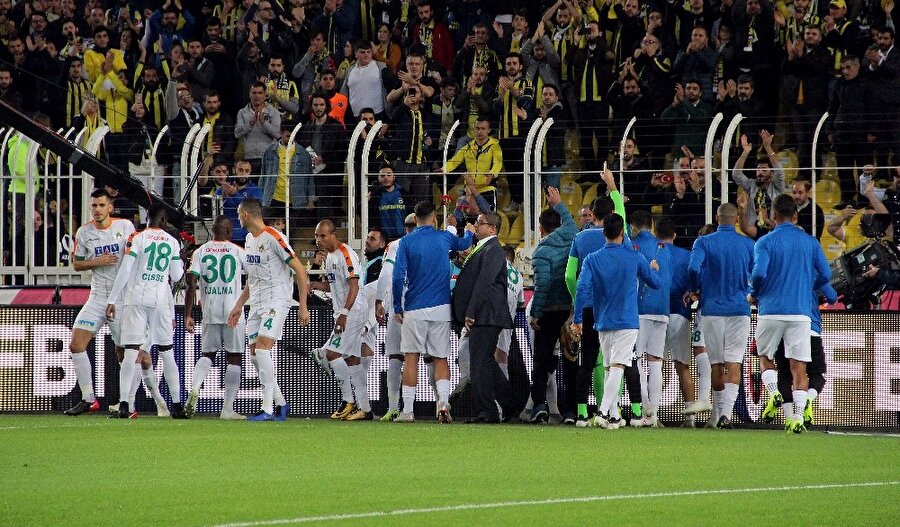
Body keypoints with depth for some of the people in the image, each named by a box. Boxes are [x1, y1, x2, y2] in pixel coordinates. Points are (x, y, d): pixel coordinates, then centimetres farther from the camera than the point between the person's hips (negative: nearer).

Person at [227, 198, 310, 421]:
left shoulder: (274, 238, -15)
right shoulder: (249, 239, 13)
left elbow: (300, 271, -14)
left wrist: (303, 307, -16)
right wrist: (239, 306, 24)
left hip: (276, 301, -9)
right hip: (257, 303, 9)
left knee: (262, 348, -19)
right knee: (254, 353, 7)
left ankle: (268, 409, -18)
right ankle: (280, 402, 19)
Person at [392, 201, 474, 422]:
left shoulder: (407, 241, -2)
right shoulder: (444, 238, 5)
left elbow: (398, 277, -6)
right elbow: (464, 244, 28)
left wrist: (397, 308, 4)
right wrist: (469, 232, 52)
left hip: (415, 310, -2)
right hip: (440, 308, 2)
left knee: (411, 358, 3)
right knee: (441, 358, 7)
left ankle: (408, 410, 0)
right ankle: (443, 402, -13)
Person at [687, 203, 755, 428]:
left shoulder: (704, 242, -1)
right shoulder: (748, 244, 3)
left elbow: (694, 267, -17)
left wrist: (694, 290, 1)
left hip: (712, 309, 0)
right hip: (739, 309, 0)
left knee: (716, 365, 10)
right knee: (734, 363, -4)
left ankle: (717, 413, 19)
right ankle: (726, 412, -20)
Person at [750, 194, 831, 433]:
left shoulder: (765, 242, -2)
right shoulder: (810, 242, 6)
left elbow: (759, 273, -15)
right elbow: (825, 275, 4)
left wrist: (754, 295, 5)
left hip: (770, 310, -1)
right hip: (800, 312, 1)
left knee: (765, 357, 19)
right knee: (798, 366, 2)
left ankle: (774, 393, -6)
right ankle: (798, 416, -8)